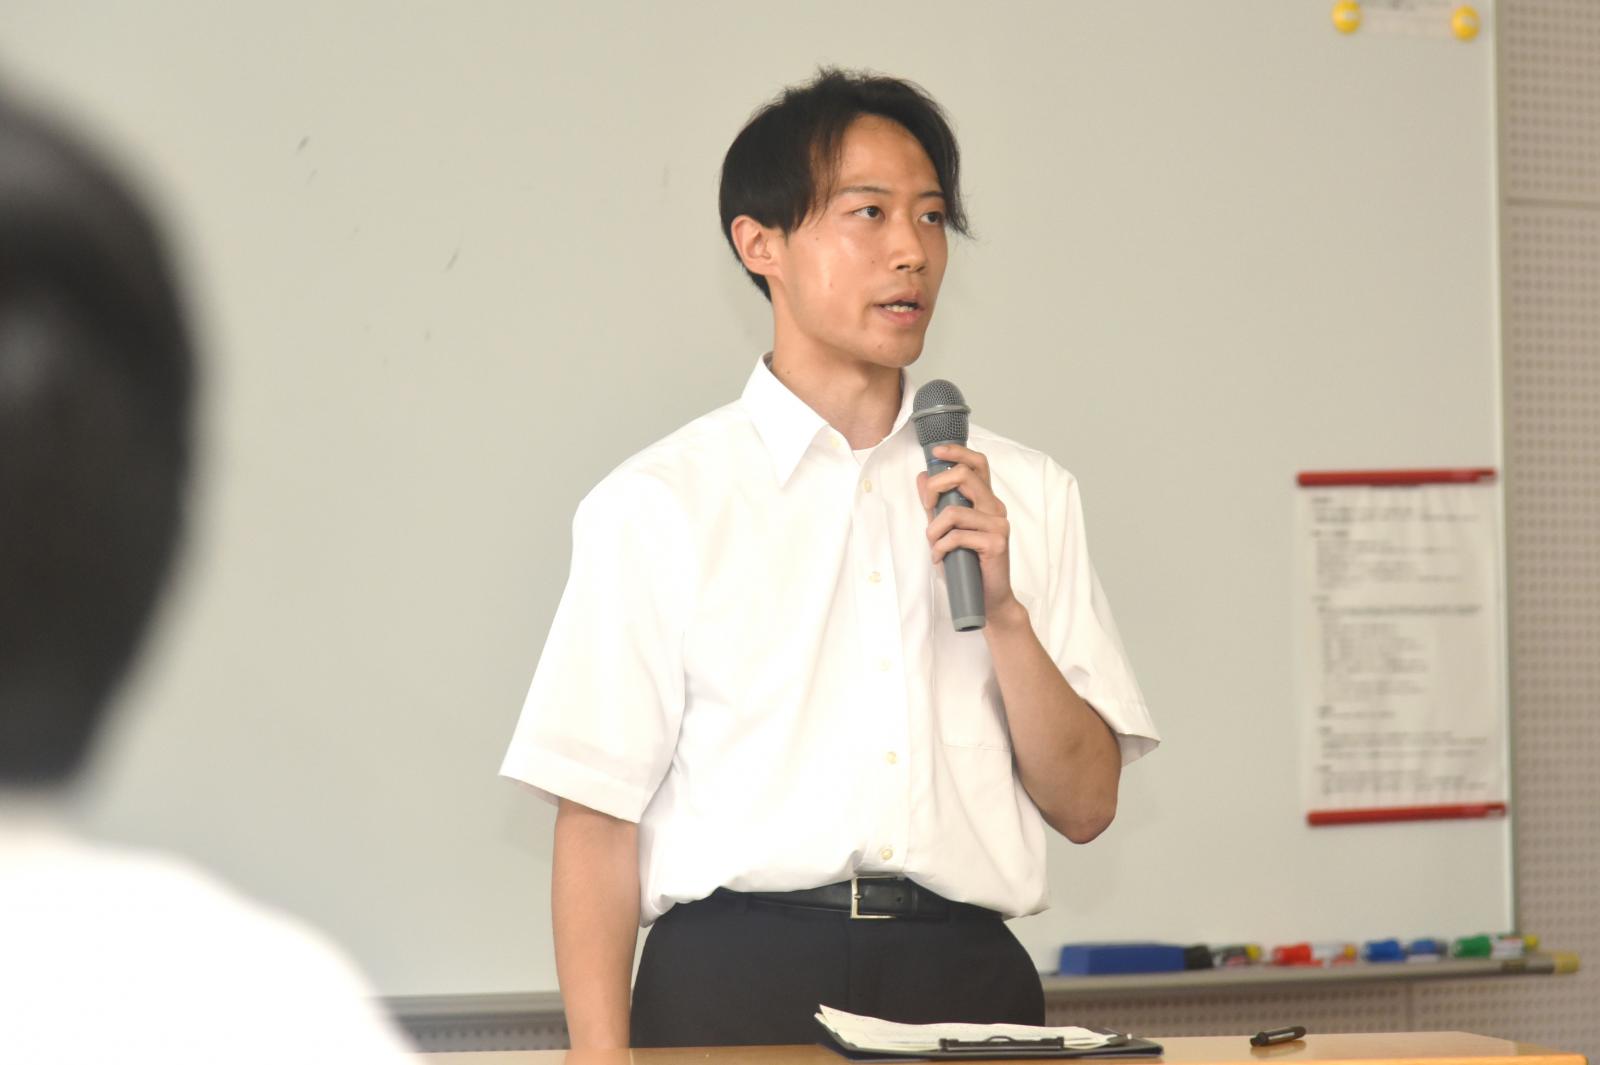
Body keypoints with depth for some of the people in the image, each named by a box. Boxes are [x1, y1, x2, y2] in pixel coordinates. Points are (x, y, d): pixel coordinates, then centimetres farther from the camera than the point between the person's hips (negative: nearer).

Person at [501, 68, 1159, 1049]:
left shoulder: (1027, 495, 11)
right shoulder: (660, 503, 1)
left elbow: (1085, 804, 8)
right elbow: (598, 824, -2)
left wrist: (1001, 610, -6)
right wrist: (602, 1052, -12)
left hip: (965, 971, 3)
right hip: (735, 974, -3)